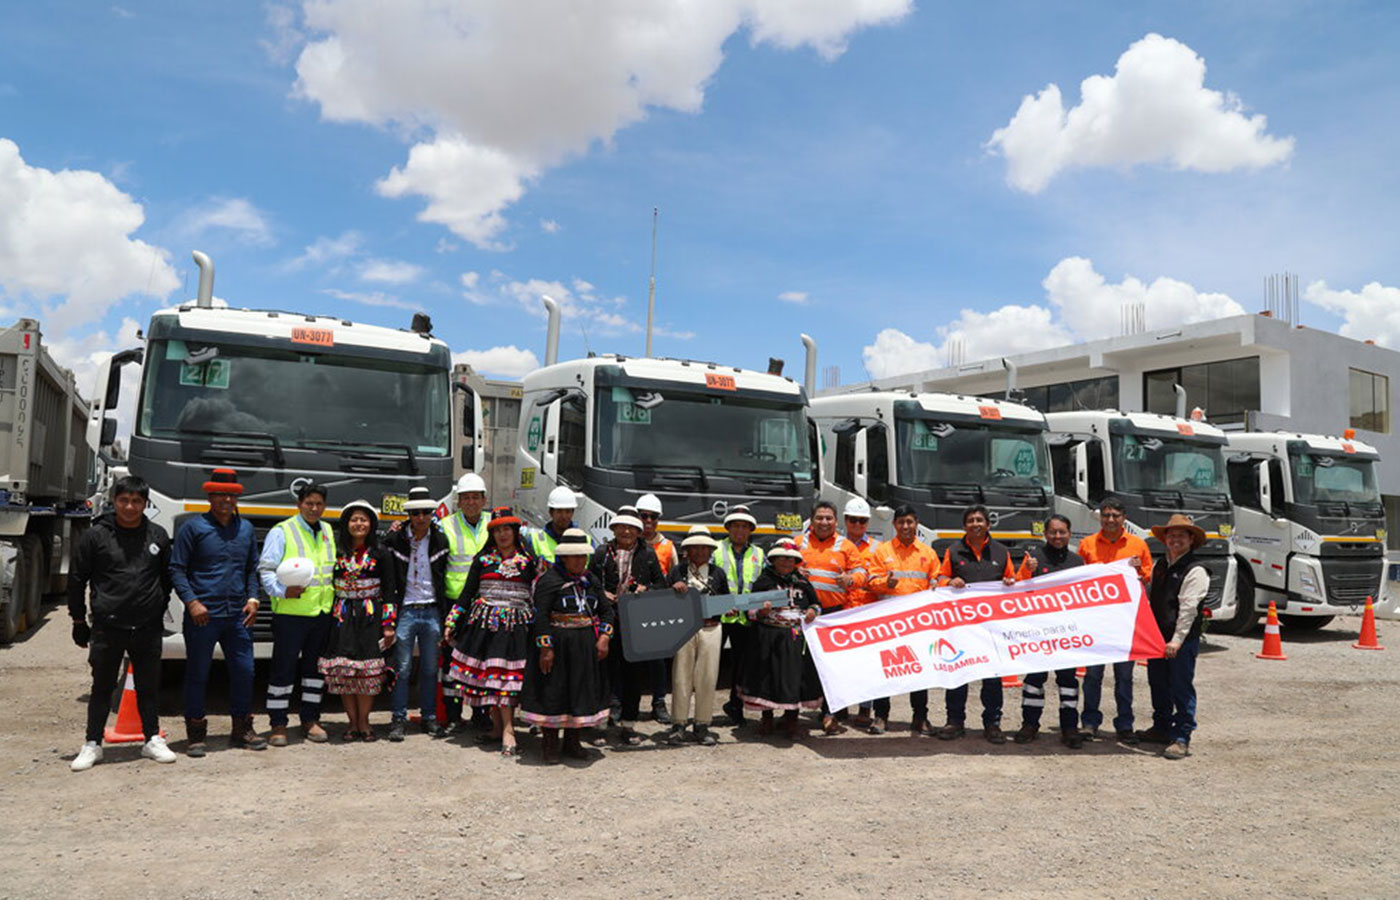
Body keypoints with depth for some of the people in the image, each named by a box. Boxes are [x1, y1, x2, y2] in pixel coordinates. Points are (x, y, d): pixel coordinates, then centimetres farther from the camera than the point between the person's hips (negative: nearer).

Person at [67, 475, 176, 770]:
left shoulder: (158, 536, 5)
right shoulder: (96, 535, -3)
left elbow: (167, 577, 16)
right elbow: (76, 579, 2)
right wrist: (79, 621, 3)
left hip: (148, 628, 2)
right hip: (107, 627, -2)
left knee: (149, 687, 10)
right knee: (102, 688, 7)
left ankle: (152, 740, 21)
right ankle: (93, 744, 18)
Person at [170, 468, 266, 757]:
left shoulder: (246, 528, 12)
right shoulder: (193, 527, -1)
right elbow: (177, 569, -2)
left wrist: (252, 598, 5)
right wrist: (192, 602, -13)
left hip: (237, 615, 4)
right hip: (202, 615, -4)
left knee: (244, 672, 7)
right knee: (197, 675, 4)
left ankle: (242, 729, 21)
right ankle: (195, 734, 16)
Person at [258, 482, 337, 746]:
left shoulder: (328, 532, 15)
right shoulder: (282, 532, -3)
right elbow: (266, 569, -9)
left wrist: (337, 600, 13)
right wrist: (283, 590, -24)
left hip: (322, 612, 6)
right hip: (290, 613, -5)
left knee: (315, 667, 12)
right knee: (284, 667, -1)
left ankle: (311, 720, 23)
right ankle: (278, 724, 10)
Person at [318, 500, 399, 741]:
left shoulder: (380, 553, 3)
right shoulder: (336, 552, 7)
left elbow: (390, 591, 2)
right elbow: (327, 585, 8)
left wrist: (389, 625, -4)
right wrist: (326, 618, 0)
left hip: (370, 618, -1)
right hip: (342, 619, 1)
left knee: (368, 670, -5)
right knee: (342, 671, -1)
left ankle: (363, 722, 8)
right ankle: (352, 723, 11)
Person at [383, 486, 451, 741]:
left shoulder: (440, 540, 5)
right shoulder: (395, 540, -1)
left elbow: (445, 579, 9)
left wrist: (445, 614, 5)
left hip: (432, 612, 2)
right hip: (405, 611, -2)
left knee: (430, 669, 8)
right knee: (402, 669, 0)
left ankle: (429, 717, 18)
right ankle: (399, 719, 10)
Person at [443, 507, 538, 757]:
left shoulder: (528, 560, 6)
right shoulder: (482, 558, 10)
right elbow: (467, 593, 13)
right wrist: (451, 622, 10)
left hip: (515, 624, -2)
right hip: (483, 621, 3)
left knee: (505, 674, -11)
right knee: (486, 675, 2)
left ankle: (508, 729, -11)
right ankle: (498, 727, 11)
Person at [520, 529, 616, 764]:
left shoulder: (590, 579, 11)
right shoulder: (549, 579, -9)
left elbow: (607, 610, 14)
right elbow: (541, 615, -15)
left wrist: (604, 637, -1)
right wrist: (545, 648, -20)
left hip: (586, 646, 6)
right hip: (558, 645, -6)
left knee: (582, 690, 10)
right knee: (552, 691, 0)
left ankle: (572, 741, 24)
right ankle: (550, 744, 15)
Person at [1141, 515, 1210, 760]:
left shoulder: (1195, 571, -10)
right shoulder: (1161, 566, 14)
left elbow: (1188, 609, -16)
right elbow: (1150, 597, 22)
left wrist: (1177, 640, -20)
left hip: (1183, 640, -8)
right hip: (1158, 636, 8)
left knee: (1182, 688, -3)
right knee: (1158, 685, 16)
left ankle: (1181, 739, 2)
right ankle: (1161, 728, 31)